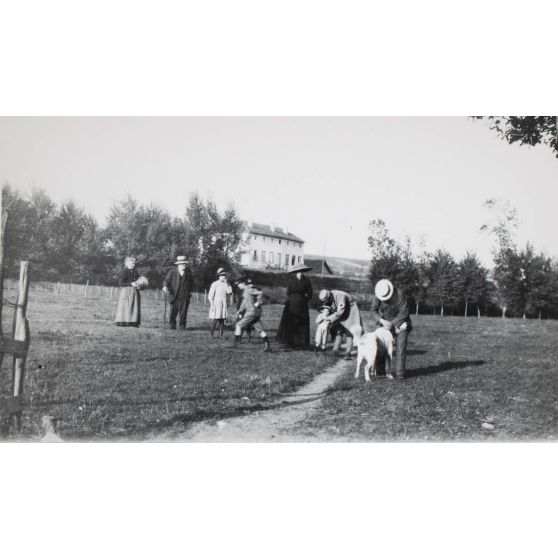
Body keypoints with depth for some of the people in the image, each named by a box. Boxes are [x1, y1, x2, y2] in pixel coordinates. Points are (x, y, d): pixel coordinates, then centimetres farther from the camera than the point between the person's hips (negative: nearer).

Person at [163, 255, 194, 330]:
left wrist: (190, 291, 12)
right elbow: (167, 280, -7)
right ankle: (172, 325, 12)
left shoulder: (188, 271, 7)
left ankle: (182, 326, 7)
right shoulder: (172, 271, -1)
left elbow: (191, 282, 19)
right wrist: (165, 287, -26)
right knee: (173, 310, -3)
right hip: (174, 294, -1)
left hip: (185, 295, 1)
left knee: (183, 311, -1)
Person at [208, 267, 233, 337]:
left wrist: (227, 284, -7)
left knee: (222, 320, 2)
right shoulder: (215, 284, -4)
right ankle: (211, 335, -1)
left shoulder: (226, 284, 10)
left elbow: (229, 292, -5)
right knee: (215, 320, -10)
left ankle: (221, 335, 5)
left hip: (224, 305, 5)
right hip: (216, 304, -5)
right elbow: (210, 295, -5)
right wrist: (212, 305, -11)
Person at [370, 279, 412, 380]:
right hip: (386, 322, 3)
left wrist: (392, 323, -21)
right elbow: (373, 310, -9)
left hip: (400, 322, -3)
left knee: (401, 347, -10)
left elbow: (403, 313, -21)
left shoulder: (399, 294, -28)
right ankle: (380, 368, 10)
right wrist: (382, 321, -25)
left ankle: (400, 372, -6)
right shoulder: (377, 295, -17)